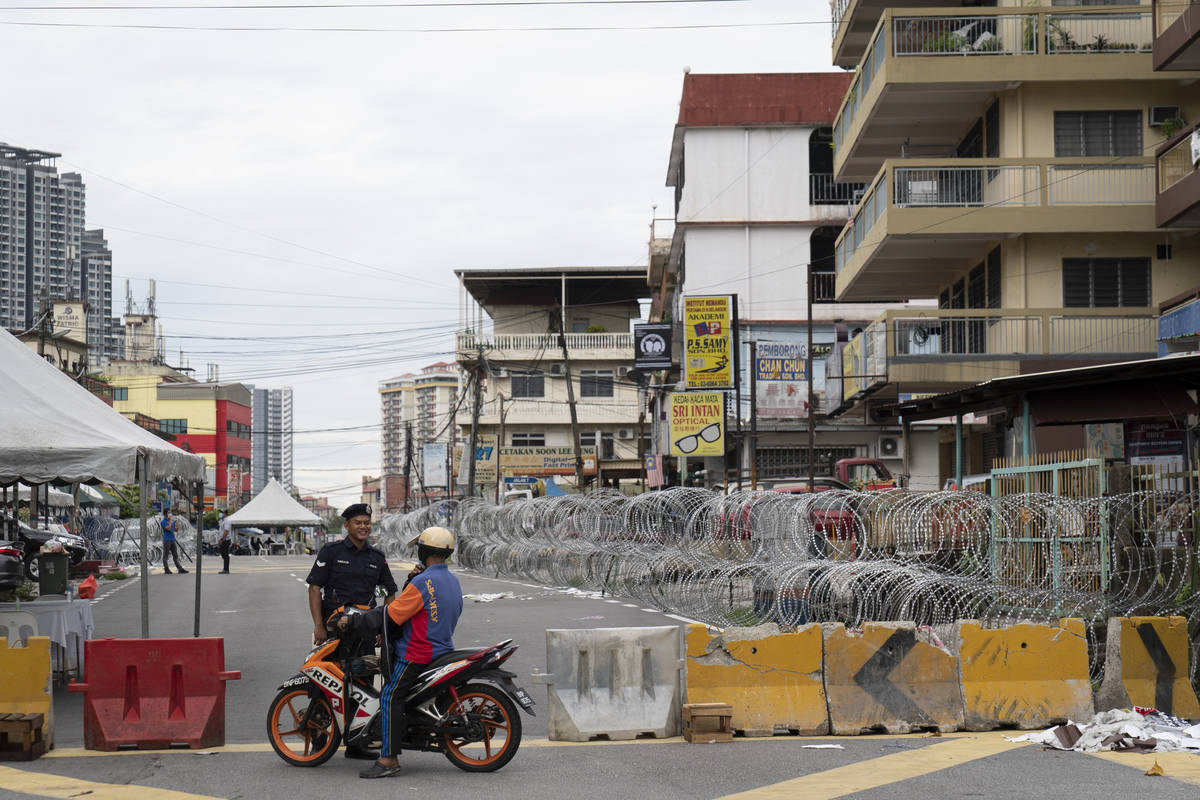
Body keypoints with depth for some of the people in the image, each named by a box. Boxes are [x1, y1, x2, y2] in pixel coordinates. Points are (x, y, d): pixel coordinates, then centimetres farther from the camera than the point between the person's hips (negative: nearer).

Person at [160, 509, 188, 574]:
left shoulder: (172, 521, 15)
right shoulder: (163, 521, -8)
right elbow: (168, 528, -20)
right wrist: (170, 520, -15)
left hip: (172, 540, 7)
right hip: (166, 540, -7)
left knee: (176, 555, 5)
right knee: (165, 556, 1)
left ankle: (180, 569, 3)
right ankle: (166, 570, 5)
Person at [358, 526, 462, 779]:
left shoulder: (423, 582, -18)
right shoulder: (452, 581, 12)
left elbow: (392, 614, -16)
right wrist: (412, 579, 5)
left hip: (417, 653, -10)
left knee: (390, 697, -13)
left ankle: (389, 759, -20)